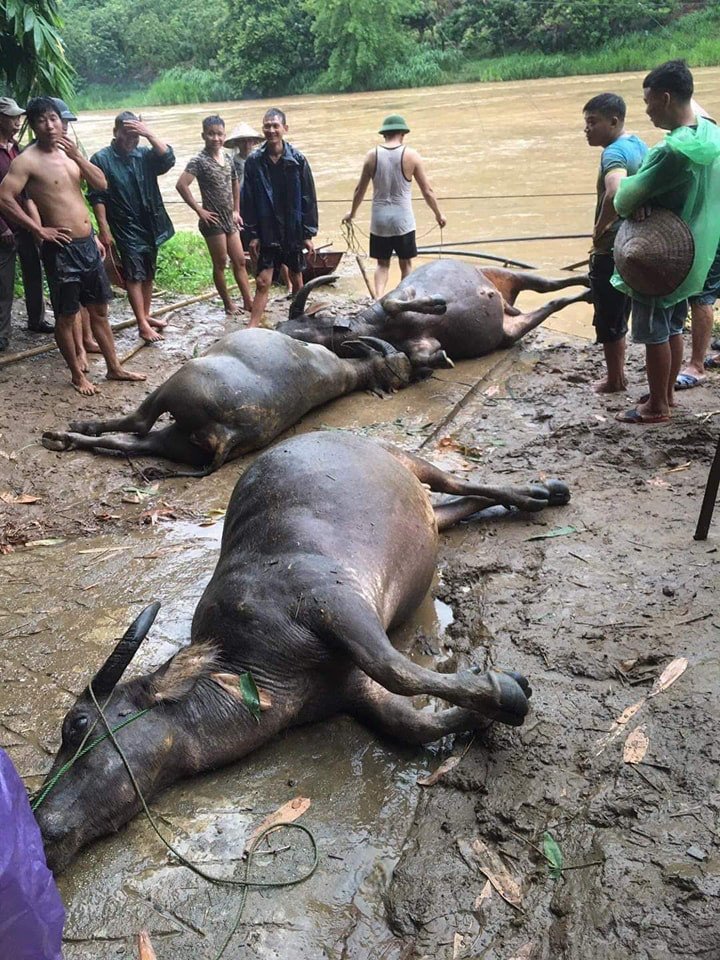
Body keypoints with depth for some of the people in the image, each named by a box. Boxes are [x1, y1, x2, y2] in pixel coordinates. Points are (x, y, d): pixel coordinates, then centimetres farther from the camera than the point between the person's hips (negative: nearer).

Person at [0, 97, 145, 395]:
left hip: (88, 243, 7)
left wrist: (77, 155, -9)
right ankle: (78, 375, 17)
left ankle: (114, 368, 26)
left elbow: (101, 184, 5)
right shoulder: (27, 161, -10)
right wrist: (39, 230, -15)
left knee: (99, 310, 15)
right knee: (66, 316, 5)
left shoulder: (69, 152, 11)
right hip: (61, 248, -7)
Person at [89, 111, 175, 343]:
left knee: (148, 275, 14)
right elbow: (97, 197, -10)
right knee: (134, 276, -5)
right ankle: (142, 325, -2)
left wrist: (149, 134, -19)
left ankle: (146, 315, 28)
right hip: (126, 228, -5)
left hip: (149, 225, 5)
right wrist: (104, 229, -15)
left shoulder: (144, 155, 6)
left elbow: (168, 160, -10)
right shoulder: (101, 159, -7)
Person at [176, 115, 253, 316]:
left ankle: (249, 301, 14)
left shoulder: (227, 156, 8)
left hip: (229, 220, 7)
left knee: (240, 261, 8)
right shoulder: (199, 161, -13)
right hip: (213, 221, -7)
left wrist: (236, 210, 15)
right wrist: (199, 210, -19)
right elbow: (181, 185, -22)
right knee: (220, 264, 1)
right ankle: (228, 305, 11)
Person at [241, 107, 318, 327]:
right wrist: (252, 234, -5)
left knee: (296, 279, 15)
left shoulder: (297, 160, -5)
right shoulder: (254, 161, -5)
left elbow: (308, 199, -2)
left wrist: (309, 234, -4)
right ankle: (252, 329, -4)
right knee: (262, 282, -5)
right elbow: (248, 200, -1)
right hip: (267, 233, -1)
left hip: (293, 232, 1)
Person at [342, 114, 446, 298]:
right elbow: (427, 191, -2)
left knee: (382, 264, 12)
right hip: (403, 221, -2)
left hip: (379, 221, 2)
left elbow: (360, 190, 7)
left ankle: (378, 297, -8)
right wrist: (438, 215, 13)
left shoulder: (372, 155, -1)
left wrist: (352, 213, 23)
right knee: (406, 264, 13)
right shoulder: (411, 156, -6)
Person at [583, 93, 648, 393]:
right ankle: (618, 374, 32)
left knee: (607, 320, 5)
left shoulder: (614, 152, -21)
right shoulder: (639, 145, 9)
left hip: (611, 251, -10)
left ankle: (614, 380, 17)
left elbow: (615, 193, -41)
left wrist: (600, 228, -26)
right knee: (618, 317, 21)